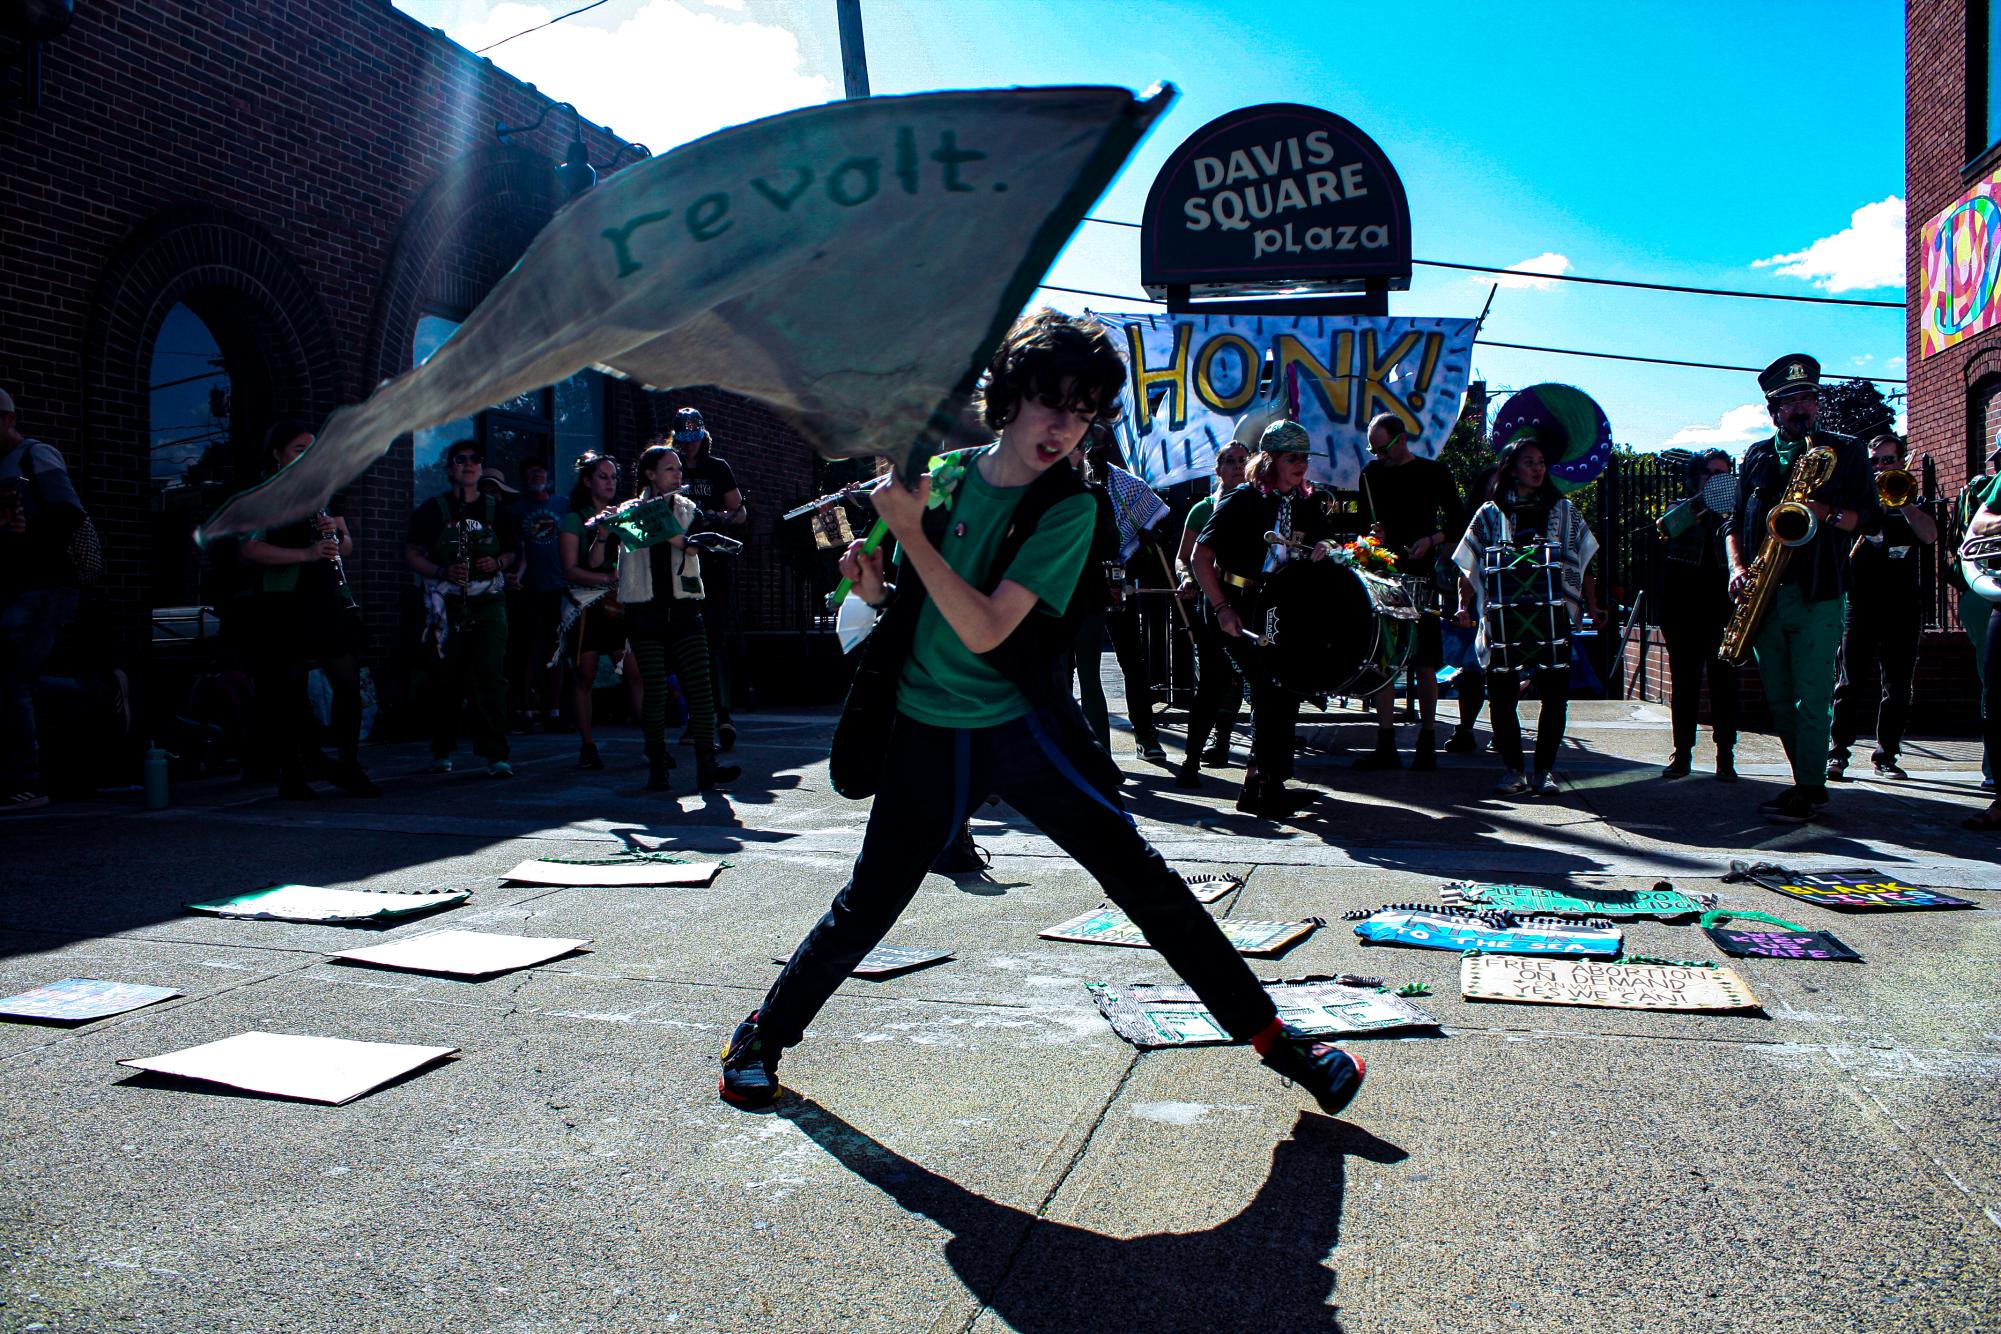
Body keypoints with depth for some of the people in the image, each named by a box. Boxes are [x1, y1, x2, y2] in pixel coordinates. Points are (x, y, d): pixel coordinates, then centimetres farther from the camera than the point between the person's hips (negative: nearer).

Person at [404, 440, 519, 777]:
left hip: (488, 604, 1)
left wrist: (498, 563, -3)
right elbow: (411, 554, 3)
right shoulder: (434, 508, 5)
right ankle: (441, 751, 19)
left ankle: (495, 755, -9)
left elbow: (511, 552, 20)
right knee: (447, 679, 4)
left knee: (491, 676, -9)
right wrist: (442, 572, -14)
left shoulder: (495, 508, 12)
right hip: (447, 605, -1)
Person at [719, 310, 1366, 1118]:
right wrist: (874, 586, -11)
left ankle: (1269, 1034, 6)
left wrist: (911, 531, -24)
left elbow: (985, 630, -21)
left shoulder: (1068, 508, -10)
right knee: (866, 908, 5)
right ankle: (765, 1034, 29)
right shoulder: (942, 476, 0)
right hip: (925, 729, 2)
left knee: (1139, 877, -7)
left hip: (1020, 725, -2)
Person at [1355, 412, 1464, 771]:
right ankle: (1386, 747, 4)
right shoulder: (1371, 474, 11)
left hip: (1421, 577, -3)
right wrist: (1371, 535, -6)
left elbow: (1459, 521, 4)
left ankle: (1427, 745, 8)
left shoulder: (1434, 472, 1)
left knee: (1424, 663, 0)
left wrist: (1431, 540, -13)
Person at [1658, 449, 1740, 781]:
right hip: (1682, 603, 0)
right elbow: (1666, 527, -11)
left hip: (1722, 604, 0)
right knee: (1683, 679, 3)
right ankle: (1682, 754, 8)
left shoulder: (1733, 512, 12)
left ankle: (1725, 756, 0)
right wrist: (1701, 501, -20)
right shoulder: (1682, 509, 12)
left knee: (1723, 679, -3)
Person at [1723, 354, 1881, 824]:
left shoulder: (1846, 452, 7)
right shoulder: (1757, 456, 15)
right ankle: (1807, 782, 19)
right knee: (1780, 700, 8)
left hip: (1818, 594, -4)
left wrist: (1826, 512, -17)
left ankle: (1808, 790, 0)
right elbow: (1735, 521, 15)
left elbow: (1871, 520, 2)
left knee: (1811, 699, -8)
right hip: (1764, 596, 4)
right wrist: (1738, 567, -1)